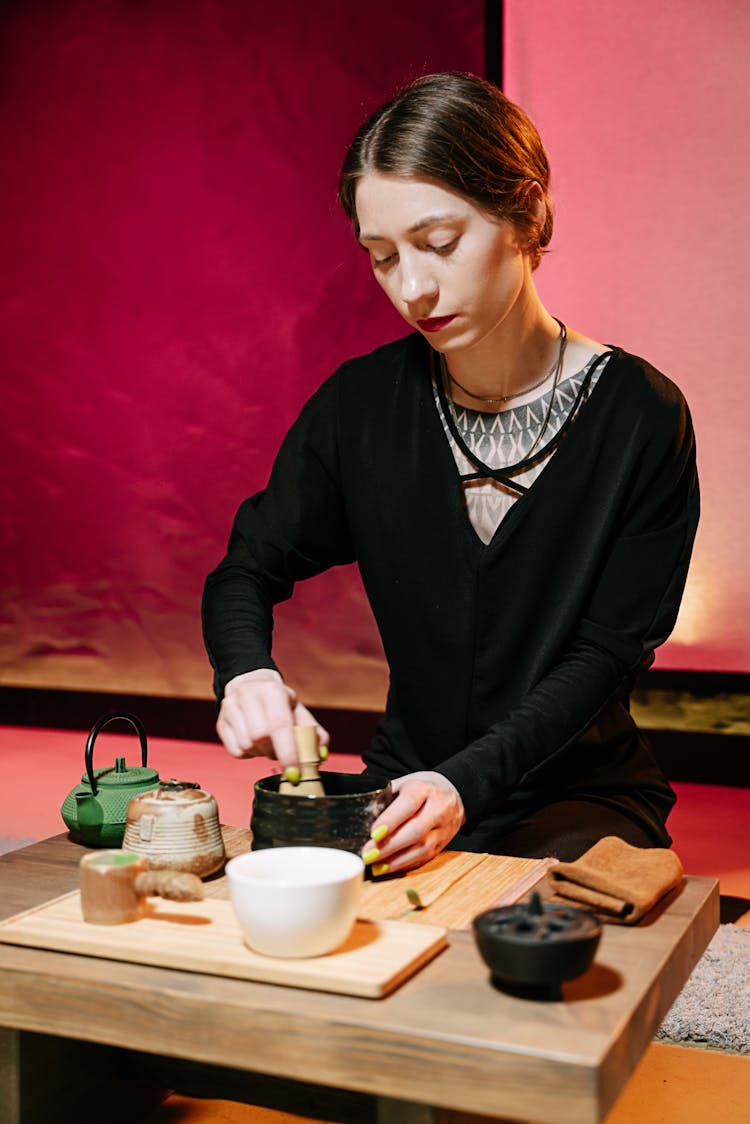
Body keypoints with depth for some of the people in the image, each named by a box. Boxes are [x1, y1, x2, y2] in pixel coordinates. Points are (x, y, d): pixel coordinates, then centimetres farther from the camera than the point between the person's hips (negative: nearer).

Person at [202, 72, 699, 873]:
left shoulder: (641, 416, -12)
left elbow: (609, 650, -12)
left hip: (580, 793, -1)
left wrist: (466, 783, -26)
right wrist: (245, 673, -18)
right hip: (407, 779, 2)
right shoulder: (361, 403, -4)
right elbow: (247, 568, 5)